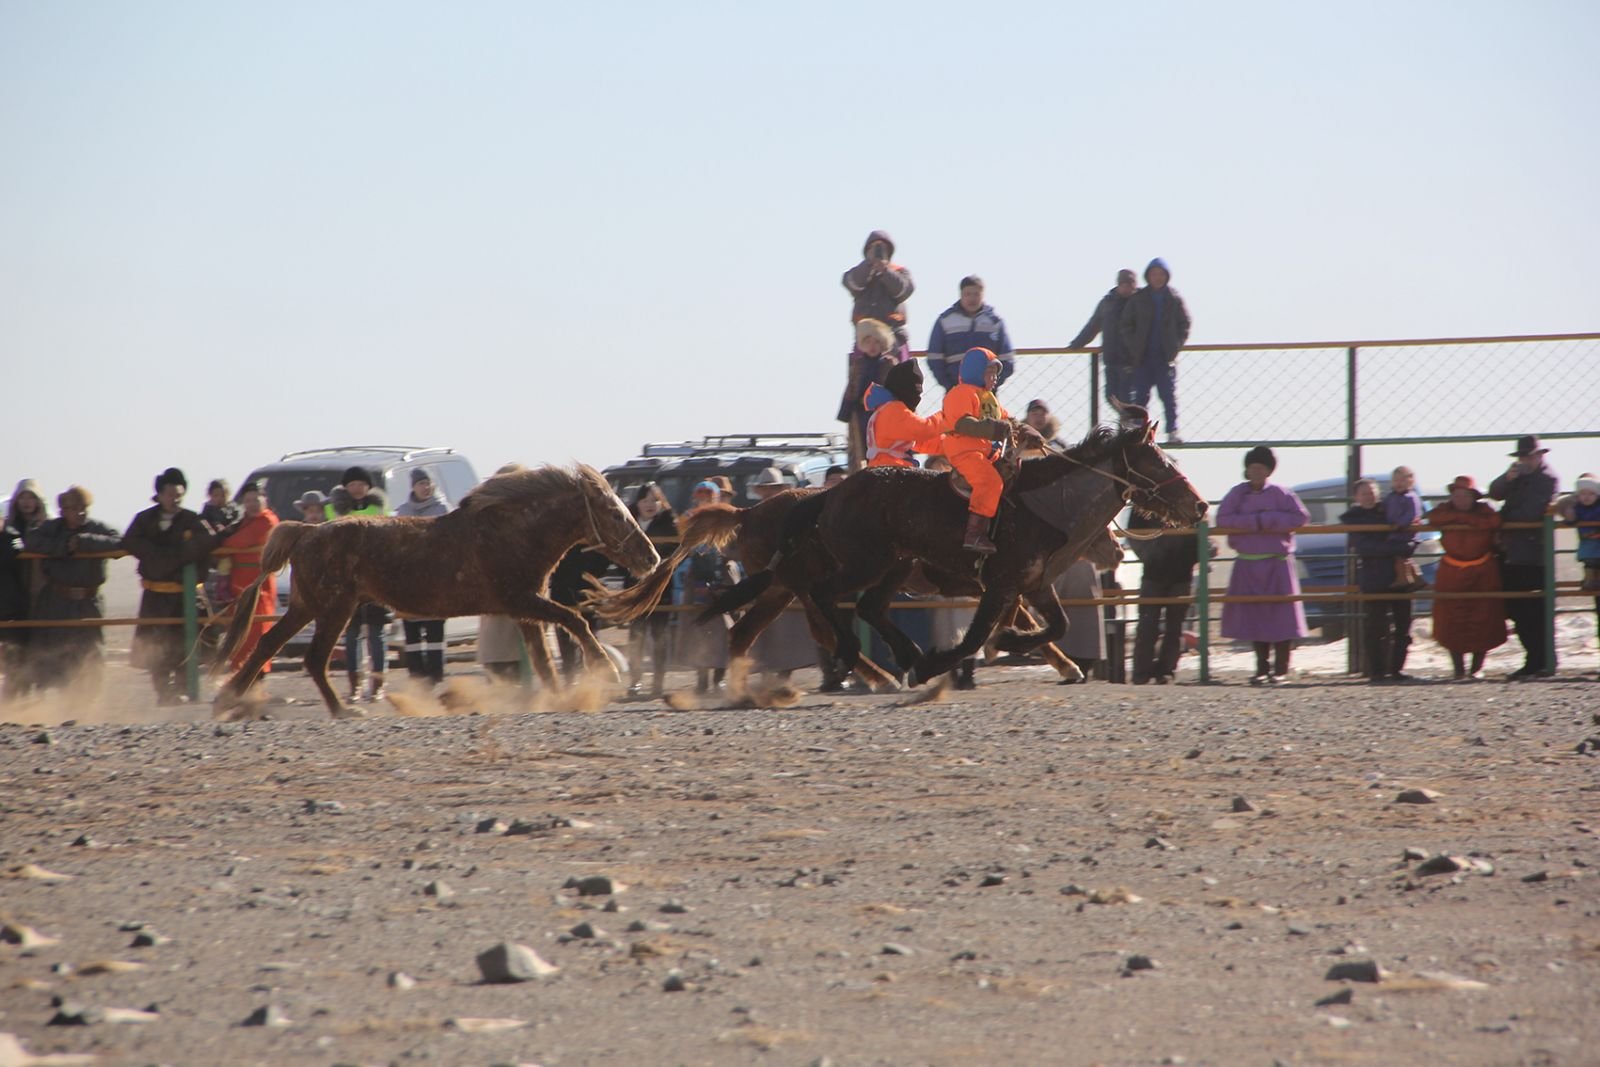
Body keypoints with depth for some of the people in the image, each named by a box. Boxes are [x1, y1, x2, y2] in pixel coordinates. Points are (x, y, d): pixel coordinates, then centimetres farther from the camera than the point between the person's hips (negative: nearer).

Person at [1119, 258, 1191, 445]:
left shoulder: (1175, 299, 3)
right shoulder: (1138, 299, 4)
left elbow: (1184, 324, 8)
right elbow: (1126, 324, 7)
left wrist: (1176, 346, -3)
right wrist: (1133, 347, -2)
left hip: (1166, 358, -1)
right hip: (1142, 358, 1)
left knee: (1170, 397, -4)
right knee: (1141, 396, 3)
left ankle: (1173, 432, -2)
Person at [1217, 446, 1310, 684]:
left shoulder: (1280, 494, -1)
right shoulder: (1238, 493, 4)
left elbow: (1300, 516, -10)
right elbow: (1222, 519, -7)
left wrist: (1267, 520, -15)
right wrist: (1256, 521, -15)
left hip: (1277, 564, -2)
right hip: (1247, 564, 2)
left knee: (1280, 615, -4)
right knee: (1253, 615, 3)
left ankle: (1281, 669, 2)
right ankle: (1262, 667, 12)